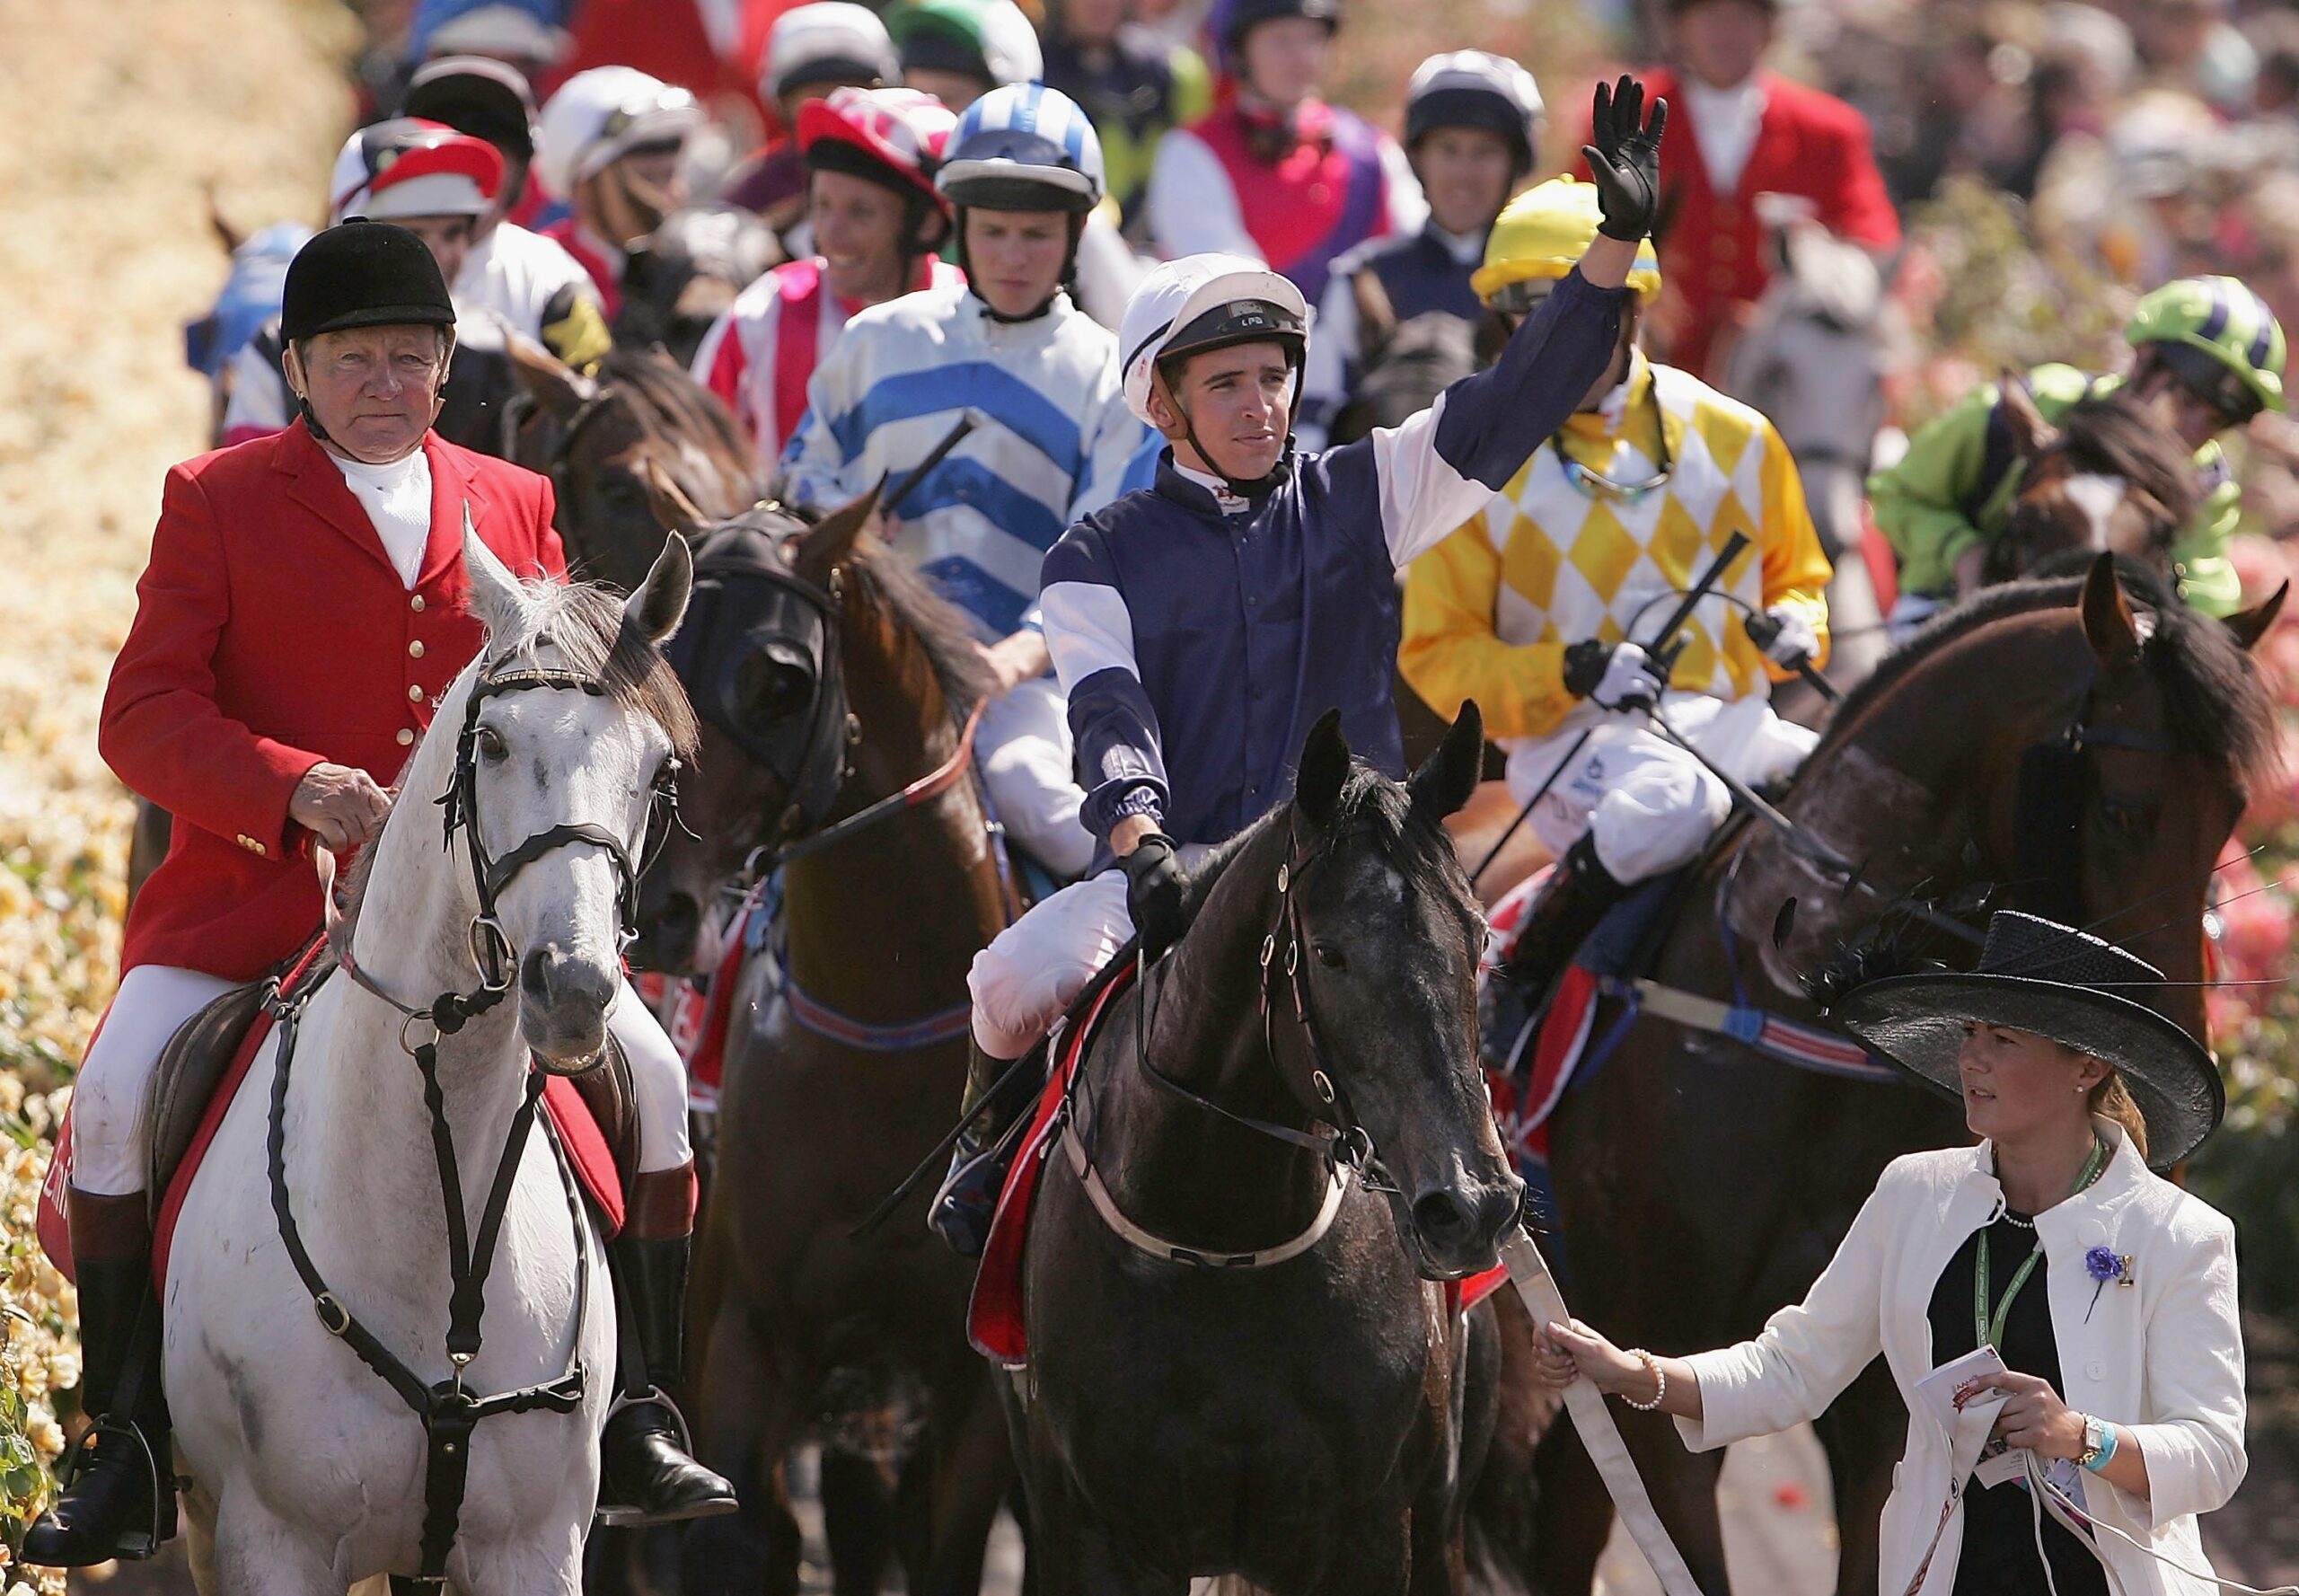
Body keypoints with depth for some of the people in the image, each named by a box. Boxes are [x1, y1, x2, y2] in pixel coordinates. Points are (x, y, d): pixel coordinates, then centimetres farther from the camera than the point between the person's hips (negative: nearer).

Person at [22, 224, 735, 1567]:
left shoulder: (513, 507, 12)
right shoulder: (219, 500, 2)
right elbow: (143, 716, -5)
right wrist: (294, 789, -21)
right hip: (257, 892, -2)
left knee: (655, 1079, -9)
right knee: (116, 1096, -22)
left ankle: (634, 1419, 5)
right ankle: (133, 1447, -11)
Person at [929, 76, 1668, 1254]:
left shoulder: (1361, 499, 11)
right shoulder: (1102, 560, 7)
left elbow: (1516, 401, 2)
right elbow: (1108, 716, -8)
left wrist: (1618, 242, -11)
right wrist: (1139, 841, -29)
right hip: (1165, 873, -1)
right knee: (1013, 982, -25)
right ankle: (998, 1146, 7)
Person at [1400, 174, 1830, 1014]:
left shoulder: (1734, 438, 10)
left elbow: (1798, 576, 24)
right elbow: (1436, 654, 1)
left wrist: (1792, 627, -1)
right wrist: (1571, 673, -16)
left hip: (1733, 722, 4)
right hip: (1576, 737, -4)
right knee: (1668, 805, -38)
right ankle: (1525, 977, -16)